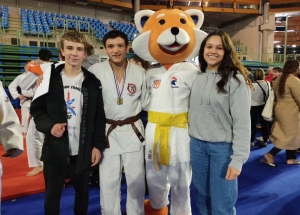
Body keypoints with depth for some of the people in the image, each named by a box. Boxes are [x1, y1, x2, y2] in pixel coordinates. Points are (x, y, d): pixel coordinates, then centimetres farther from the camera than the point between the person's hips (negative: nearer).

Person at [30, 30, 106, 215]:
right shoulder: (49, 78, -1)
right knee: (52, 195, 15)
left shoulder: (93, 82, 0)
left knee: (83, 193, 19)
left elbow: (99, 118, 1)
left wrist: (98, 145, -4)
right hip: (55, 149, 0)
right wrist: (49, 125, -15)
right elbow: (36, 110, 4)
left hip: (84, 151, 1)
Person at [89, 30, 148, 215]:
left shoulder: (139, 71, -3)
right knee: (108, 182, 11)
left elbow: (144, 102, 7)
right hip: (107, 131, -1)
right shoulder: (96, 71, -9)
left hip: (133, 130, 2)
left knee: (136, 180, 14)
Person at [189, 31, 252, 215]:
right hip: (197, 145, 5)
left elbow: (242, 122, -13)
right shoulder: (198, 77, 6)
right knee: (202, 198, 20)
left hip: (223, 148, -5)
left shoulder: (236, 79, -11)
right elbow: (194, 112, 10)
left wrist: (238, 159, -16)